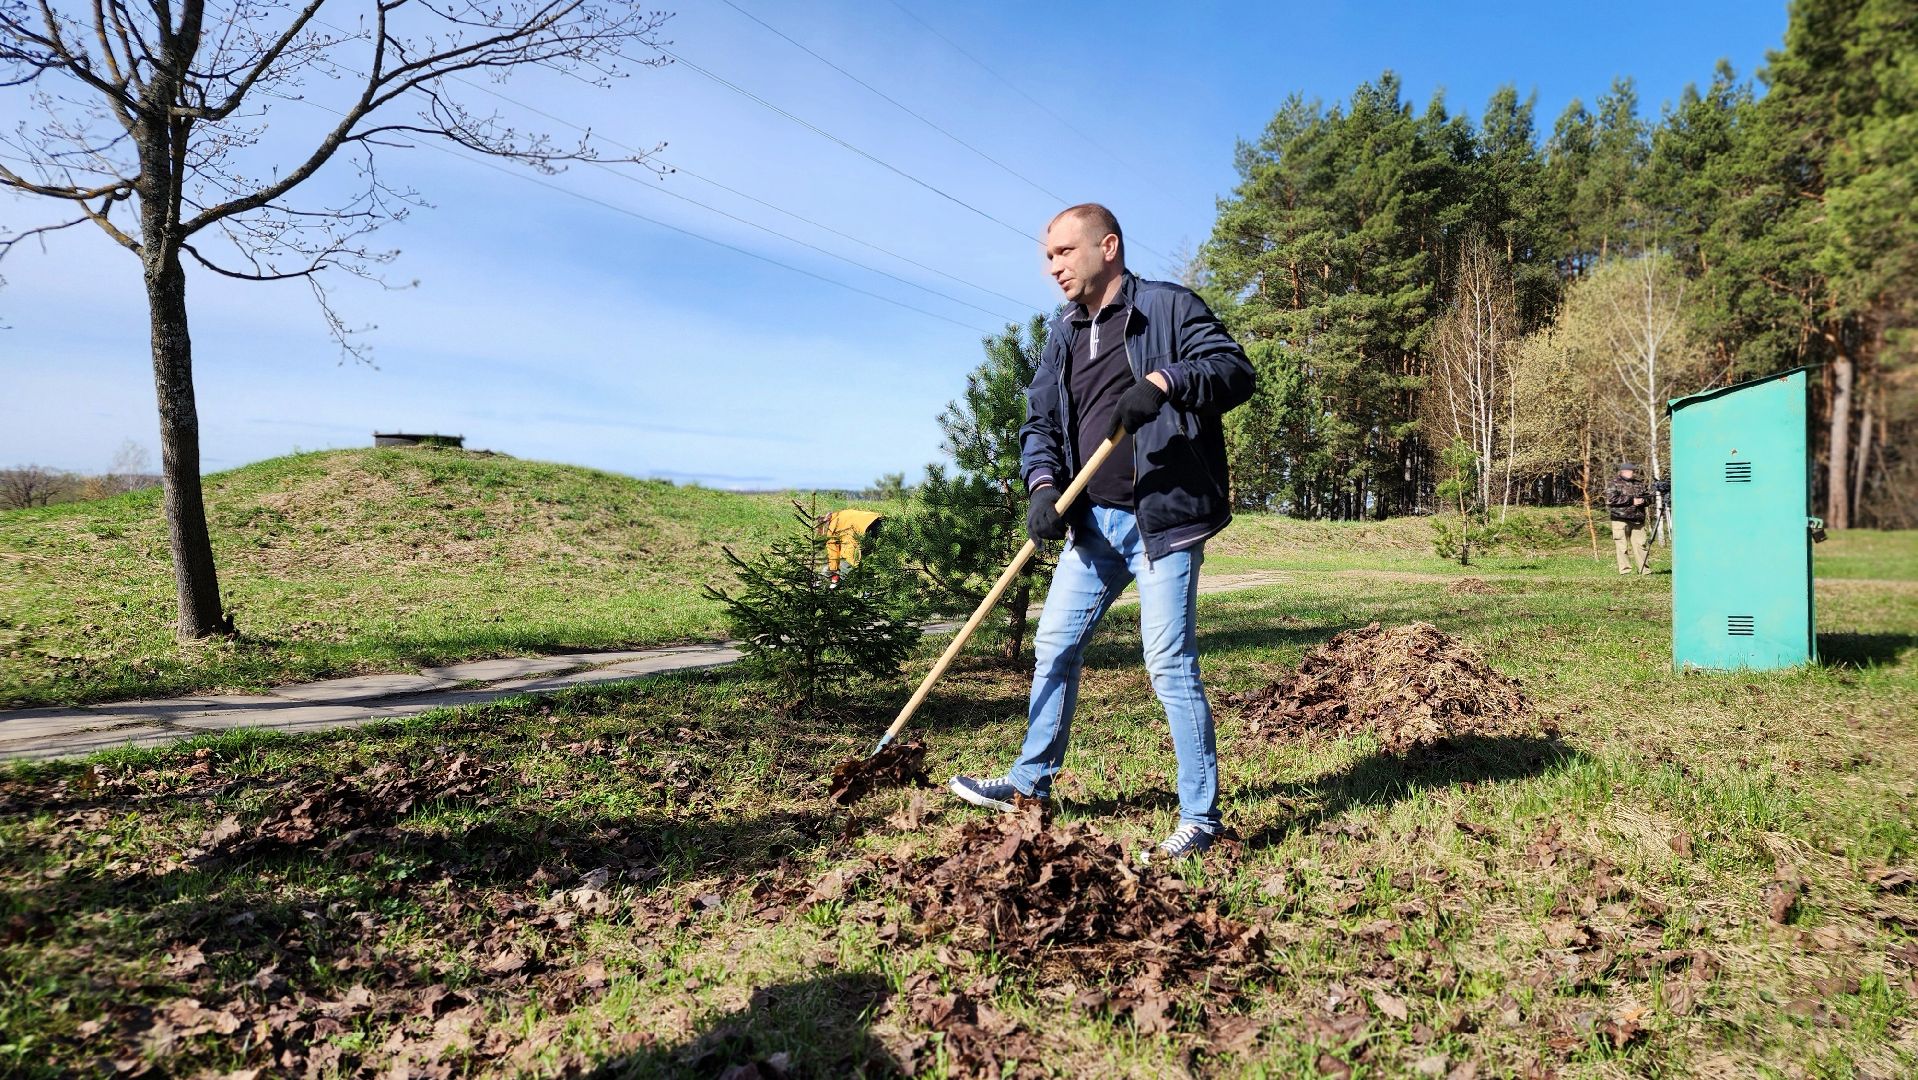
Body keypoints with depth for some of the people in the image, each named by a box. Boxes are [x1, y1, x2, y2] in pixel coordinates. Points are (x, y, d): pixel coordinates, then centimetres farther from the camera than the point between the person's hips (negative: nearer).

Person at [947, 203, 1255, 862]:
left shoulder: (1167, 307, -2)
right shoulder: (1064, 334, 16)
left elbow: (1235, 369, -12)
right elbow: (1039, 423, 11)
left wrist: (1161, 381, -28)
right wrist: (1043, 485, -8)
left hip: (1165, 517, -7)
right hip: (1094, 520, 7)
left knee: (1169, 664, -7)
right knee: (1054, 647, 12)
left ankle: (1201, 817, 7)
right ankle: (1030, 783, 29)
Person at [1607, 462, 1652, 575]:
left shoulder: (1640, 484, 17)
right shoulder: (1615, 484, 1)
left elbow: (1649, 498, 21)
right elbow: (1611, 499, -13)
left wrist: (1643, 501, -4)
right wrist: (1632, 501, -13)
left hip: (1638, 520, 4)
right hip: (1620, 520, -4)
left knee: (1640, 545, 3)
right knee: (1622, 546, -3)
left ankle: (1644, 569, 9)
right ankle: (1625, 569, 2)